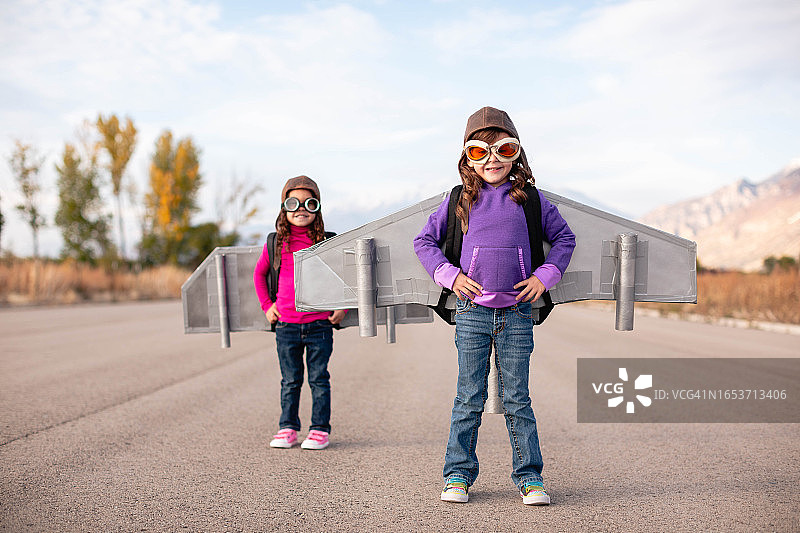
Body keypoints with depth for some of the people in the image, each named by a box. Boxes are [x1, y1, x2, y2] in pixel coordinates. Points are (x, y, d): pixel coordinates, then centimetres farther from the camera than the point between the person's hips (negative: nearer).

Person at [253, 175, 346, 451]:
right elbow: (259, 274, 19)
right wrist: (267, 305, 10)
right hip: (286, 325, 2)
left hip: (320, 323, -1)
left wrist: (342, 306, 2)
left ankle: (320, 429, 16)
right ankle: (287, 428, 22)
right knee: (290, 380, 11)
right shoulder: (276, 243, 4)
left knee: (319, 379, 6)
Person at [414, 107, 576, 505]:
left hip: (517, 311, 0)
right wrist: (449, 275, 0)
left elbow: (564, 238, 16)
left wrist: (544, 277, 3)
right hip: (472, 311, 0)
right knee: (469, 397, 5)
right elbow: (424, 240, 13)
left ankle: (529, 477, 14)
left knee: (516, 398, 5)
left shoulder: (530, 199, 7)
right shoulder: (460, 200, 6)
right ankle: (458, 474, 17)